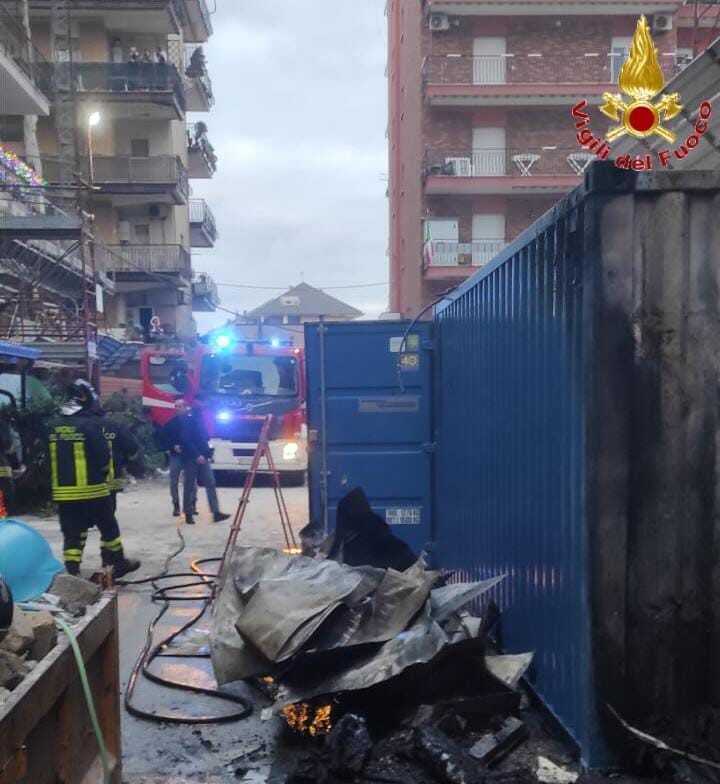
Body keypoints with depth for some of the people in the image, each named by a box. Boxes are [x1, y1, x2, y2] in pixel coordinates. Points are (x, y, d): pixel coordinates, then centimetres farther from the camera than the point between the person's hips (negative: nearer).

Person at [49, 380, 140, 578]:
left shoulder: (55, 427, 5)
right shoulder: (89, 424, -14)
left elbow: (50, 459, 10)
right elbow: (103, 456, -14)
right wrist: (104, 474, 5)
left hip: (63, 491, 5)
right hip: (92, 489, -5)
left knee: (72, 532, 8)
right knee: (108, 527, 12)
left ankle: (71, 572, 4)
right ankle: (118, 564, 25)